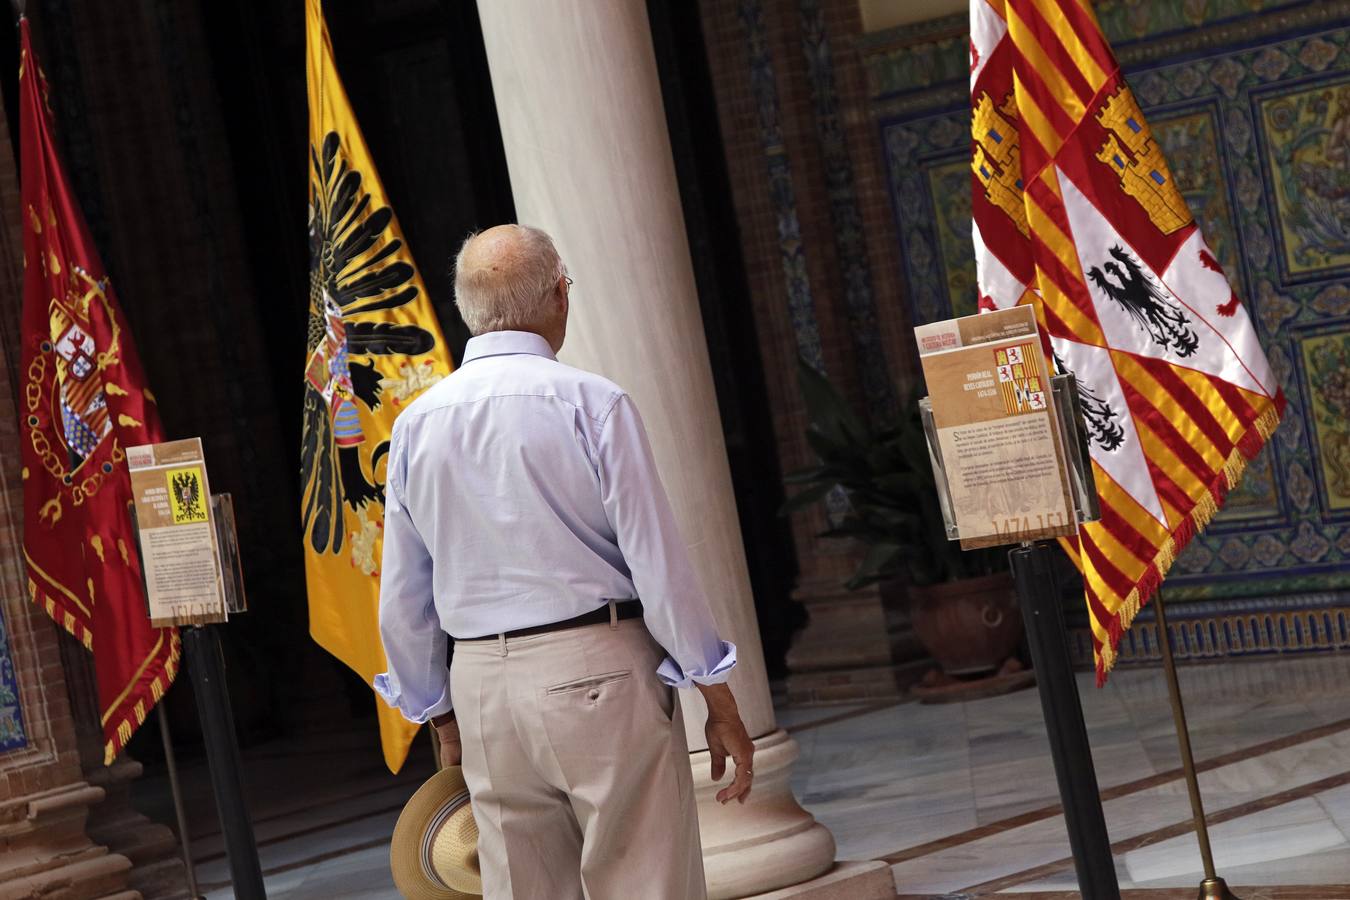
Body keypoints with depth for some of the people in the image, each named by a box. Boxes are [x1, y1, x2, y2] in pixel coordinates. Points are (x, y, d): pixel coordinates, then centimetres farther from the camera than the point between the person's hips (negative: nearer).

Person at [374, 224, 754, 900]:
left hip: (484, 689, 5)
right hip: (599, 672, -5)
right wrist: (719, 702, -2)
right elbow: (660, 564, -10)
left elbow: (403, 599, 10)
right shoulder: (592, 403, -9)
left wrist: (441, 716, 22)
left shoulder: (415, 424, 5)